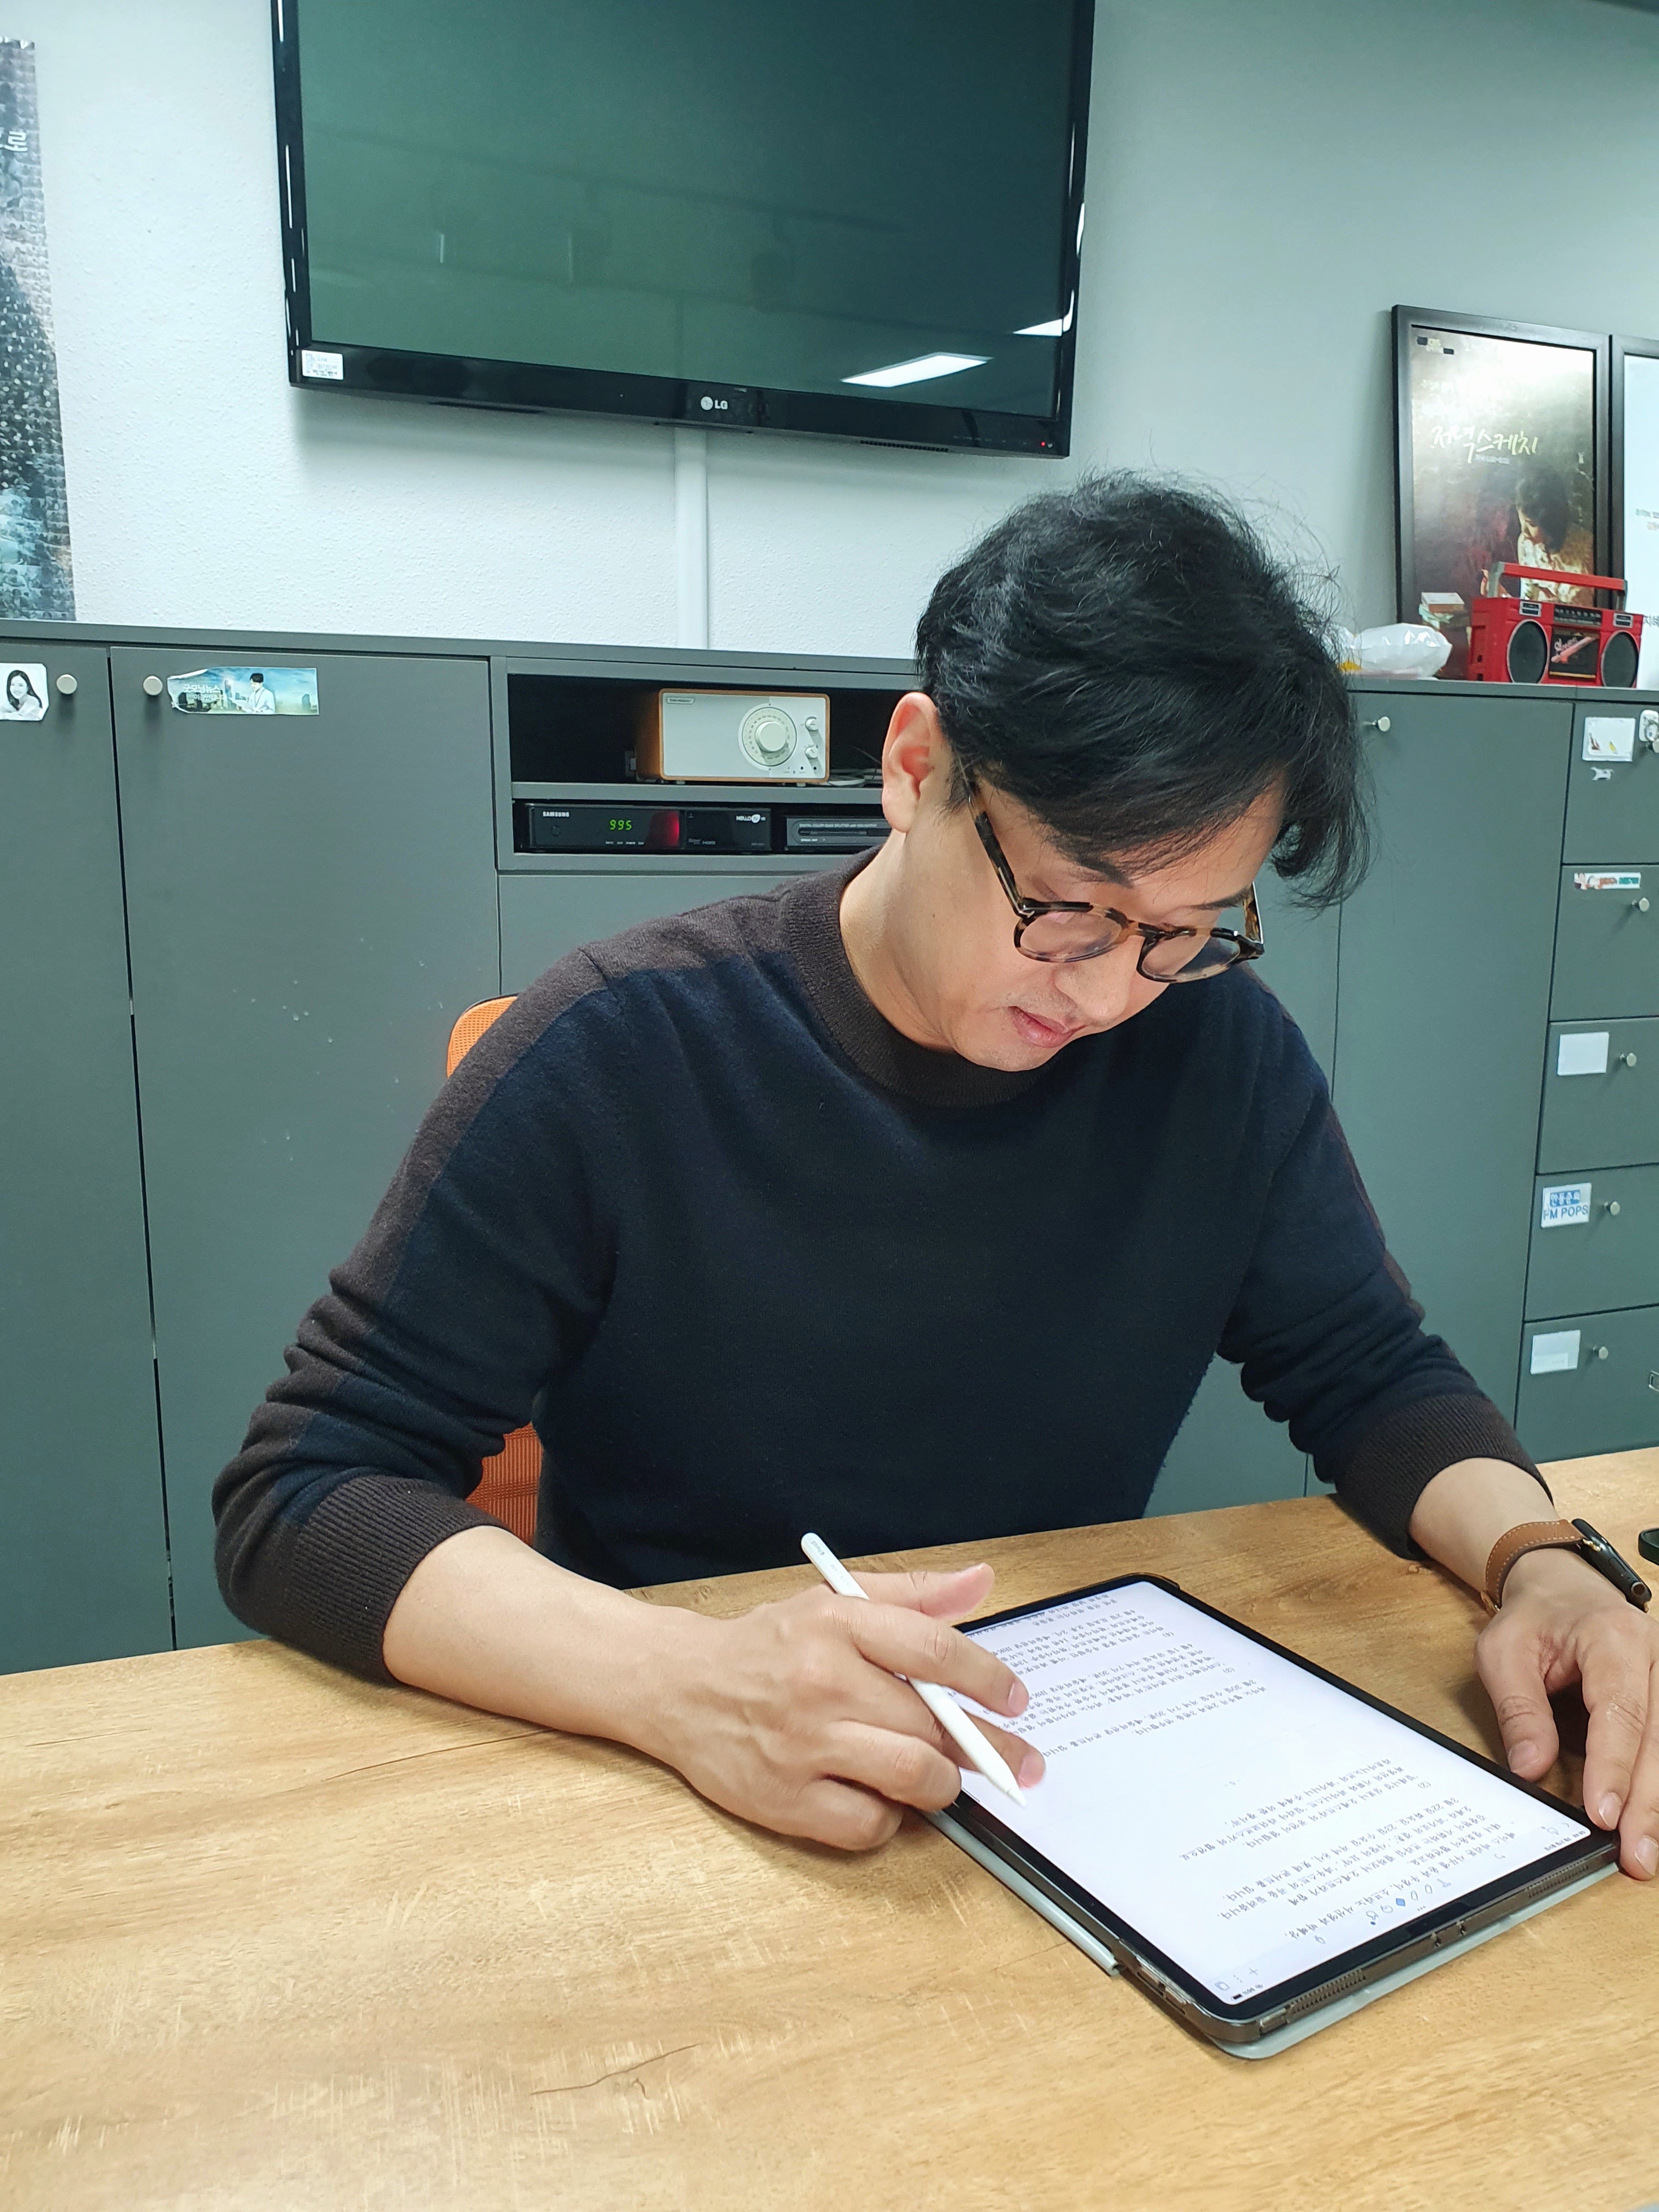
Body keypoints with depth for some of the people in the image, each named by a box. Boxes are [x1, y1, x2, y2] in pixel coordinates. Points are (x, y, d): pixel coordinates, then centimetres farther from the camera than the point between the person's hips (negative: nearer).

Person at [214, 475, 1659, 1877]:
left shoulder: (1219, 1047, -5)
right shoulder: (616, 1060, -17)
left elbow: (1373, 1376, 5)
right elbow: (298, 1501, -16)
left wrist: (1541, 1559, -16)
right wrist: (686, 1681, -32)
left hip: (1087, 1771, 3)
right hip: (678, 1826, -2)